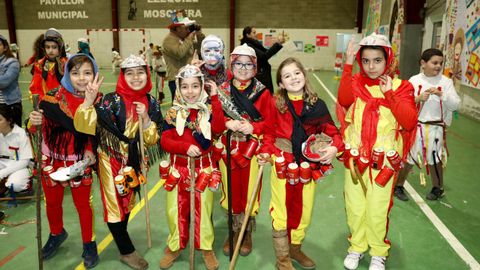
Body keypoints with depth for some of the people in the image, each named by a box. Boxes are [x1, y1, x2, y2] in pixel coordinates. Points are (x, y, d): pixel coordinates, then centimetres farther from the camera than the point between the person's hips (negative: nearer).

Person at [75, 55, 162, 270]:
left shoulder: (151, 103, -4)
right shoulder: (111, 100, -17)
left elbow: (152, 140, -4)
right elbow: (83, 125, -24)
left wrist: (146, 118, -20)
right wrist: (89, 100, -36)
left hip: (133, 161, 4)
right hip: (111, 160, -4)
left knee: (127, 203, 19)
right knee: (115, 206, 5)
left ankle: (121, 240, 40)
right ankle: (127, 251, 21)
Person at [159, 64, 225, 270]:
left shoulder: (208, 109, 0)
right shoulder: (173, 113, 0)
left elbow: (218, 129, -20)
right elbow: (165, 141, -6)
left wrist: (215, 98, -19)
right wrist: (185, 147, -23)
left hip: (204, 166, 0)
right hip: (179, 166, 1)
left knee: (204, 208, 8)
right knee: (176, 209, 10)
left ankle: (206, 247, 26)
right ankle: (175, 246, 29)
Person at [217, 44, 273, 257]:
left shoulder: (262, 92, -3)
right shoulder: (221, 91, 1)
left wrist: (253, 127, -21)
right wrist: (227, 124, -19)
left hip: (252, 149, -1)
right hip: (228, 149, 2)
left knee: (249, 190, 9)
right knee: (232, 190, 11)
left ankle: (247, 233, 29)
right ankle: (235, 231, 31)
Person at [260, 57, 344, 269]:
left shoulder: (317, 105, -2)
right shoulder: (277, 104, -5)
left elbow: (332, 131, 0)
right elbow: (269, 132, 0)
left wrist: (334, 147, -19)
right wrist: (266, 152, -16)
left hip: (308, 166, 2)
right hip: (282, 164, -2)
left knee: (304, 210, 17)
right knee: (281, 210, 8)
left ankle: (295, 247, 41)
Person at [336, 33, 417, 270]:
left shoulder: (400, 87, -2)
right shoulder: (356, 82, 1)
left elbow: (410, 122, -14)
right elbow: (344, 100, -22)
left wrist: (389, 95, -21)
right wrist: (348, 66, -27)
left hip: (384, 160, -1)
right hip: (355, 157, 2)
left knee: (377, 211, 4)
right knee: (354, 207, 11)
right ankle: (357, 246, 34)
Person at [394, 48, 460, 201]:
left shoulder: (446, 82, -4)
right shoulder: (414, 80, -3)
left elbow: (455, 105, -8)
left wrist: (441, 95, -22)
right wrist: (418, 98, -21)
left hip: (435, 128, 0)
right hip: (415, 126, 0)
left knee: (435, 160, 12)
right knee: (408, 158, 8)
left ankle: (437, 188, 34)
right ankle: (398, 186, 26)